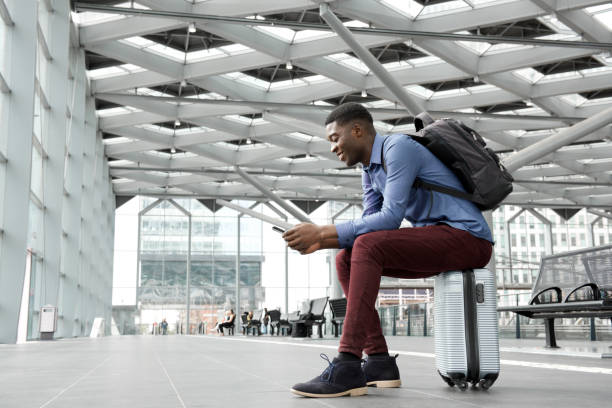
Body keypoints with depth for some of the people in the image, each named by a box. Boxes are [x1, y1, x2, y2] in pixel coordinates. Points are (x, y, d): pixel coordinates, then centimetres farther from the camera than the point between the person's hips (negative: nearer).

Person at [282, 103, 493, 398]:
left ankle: (347, 368, -29)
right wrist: (320, 241, -8)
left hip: (467, 237, -9)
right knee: (346, 260, -2)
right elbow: (367, 227, 9)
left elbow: (390, 218, -23)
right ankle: (379, 360, -7)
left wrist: (322, 232, -21)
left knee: (368, 247, -28)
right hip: (436, 242, 9)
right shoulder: (369, 172, 14)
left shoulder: (398, 147, -14)